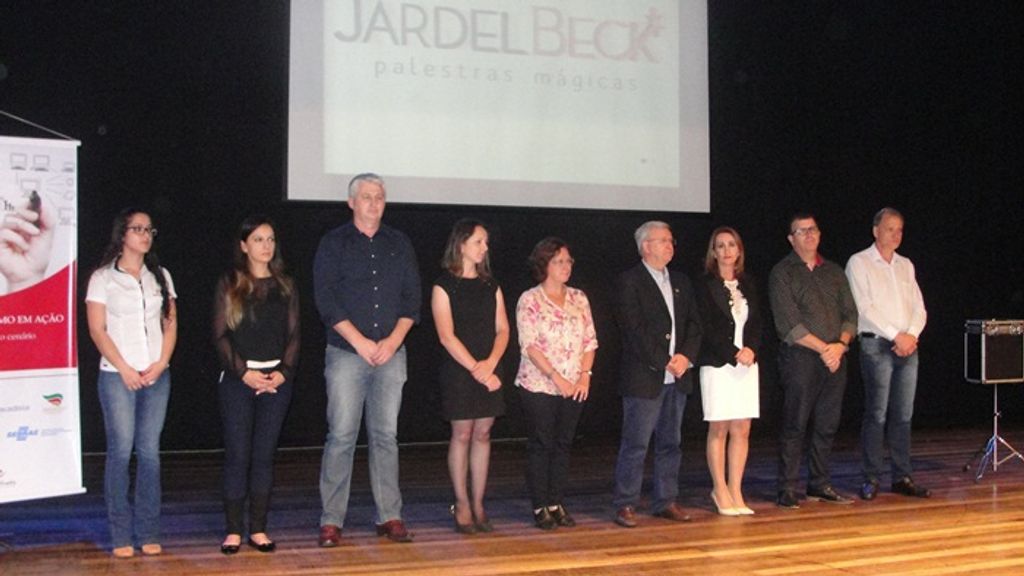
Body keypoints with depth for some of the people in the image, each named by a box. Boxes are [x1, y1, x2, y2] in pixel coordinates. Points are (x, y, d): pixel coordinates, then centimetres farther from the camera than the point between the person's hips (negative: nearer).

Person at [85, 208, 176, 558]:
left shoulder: (160, 276, 14)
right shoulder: (103, 277, 2)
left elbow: (171, 323, 11)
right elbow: (97, 330, -3)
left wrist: (160, 364, -4)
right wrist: (126, 370, -10)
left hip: (157, 375, 3)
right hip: (118, 376, -3)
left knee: (150, 452, 3)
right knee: (120, 451, -4)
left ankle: (148, 533, 8)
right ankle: (120, 536, 1)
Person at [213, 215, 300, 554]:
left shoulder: (285, 286, 11)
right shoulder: (229, 284, 4)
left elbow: (293, 335, 9)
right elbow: (220, 336, -1)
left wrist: (283, 372, -6)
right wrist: (243, 372, -11)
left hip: (277, 379, 2)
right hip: (237, 379, -2)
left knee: (264, 456, 5)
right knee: (238, 455, -2)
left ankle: (258, 530, 11)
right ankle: (233, 531, 5)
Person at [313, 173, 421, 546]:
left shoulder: (399, 245, 12)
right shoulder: (334, 243, 3)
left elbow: (412, 298, 9)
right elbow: (325, 299, -5)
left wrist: (393, 340, -5)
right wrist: (360, 342, -11)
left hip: (391, 354, 3)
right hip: (346, 354, -3)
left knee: (386, 435, 5)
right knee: (341, 436, -4)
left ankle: (389, 517, 10)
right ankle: (331, 521, 1)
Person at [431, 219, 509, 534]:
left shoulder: (491, 286, 12)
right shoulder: (444, 286, -3)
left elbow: (502, 329, 7)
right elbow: (447, 336, -10)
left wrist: (491, 363, -10)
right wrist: (475, 369, -15)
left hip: (488, 371, 5)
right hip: (458, 370, -4)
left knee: (483, 434, 6)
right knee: (462, 435, -1)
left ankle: (478, 504, 12)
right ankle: (462, 505, 8)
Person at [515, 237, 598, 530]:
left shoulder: (579, 298, 10)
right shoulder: (530, 300, -5)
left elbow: (590, 340, 9)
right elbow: (529, 345, -12)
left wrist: (585, 374, -4)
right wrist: (556, 377, -16)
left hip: (574, 387, 5)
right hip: (539, 386, -5)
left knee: (563, 444, 8)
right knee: (541, 445, 1)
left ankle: (556, 504, 15)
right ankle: (540, 507, 8)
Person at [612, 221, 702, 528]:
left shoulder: (681, 282, 16)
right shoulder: (630, 281, -6)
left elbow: (694, 322, 11)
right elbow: (634, 328, -13)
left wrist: (686, 356, -6)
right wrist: (663, 363, -14)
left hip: (677, 376, 7)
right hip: (644, 376, -7)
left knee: (670, 442, 12)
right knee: (635, 444, -3)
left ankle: (666, 501, 20)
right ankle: (625, 505, 5)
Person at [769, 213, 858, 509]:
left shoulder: (834, 271, 16)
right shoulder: (782, 273, -1)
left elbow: (850, 314, 12)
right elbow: (788, 323, -9)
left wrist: (840, 344, -6)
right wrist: (823, 348, -12)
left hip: (835, 359, 5)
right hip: (800, 359, -5)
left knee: (827, 425, 8)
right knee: (795, 425, -4)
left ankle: (820, 484, 18)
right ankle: (787, 489, 1)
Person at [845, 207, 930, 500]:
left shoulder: (906, 265, 17)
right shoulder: (859, 263, -1)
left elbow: (919, 307, 13)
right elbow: (864, 308, -10)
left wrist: (912, 335, -6)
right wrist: (896, 335, -13)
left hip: (908, 347, 5)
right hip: (877, 345, -5)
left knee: (903, 414, 6)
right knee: (876, 414, -6)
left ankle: (902, 477, 11)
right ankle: (871, 479, -1)